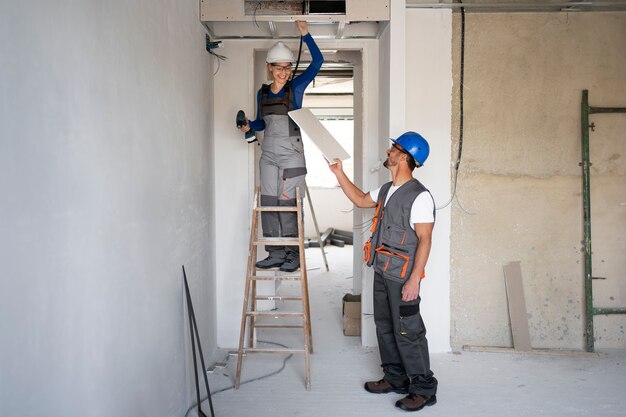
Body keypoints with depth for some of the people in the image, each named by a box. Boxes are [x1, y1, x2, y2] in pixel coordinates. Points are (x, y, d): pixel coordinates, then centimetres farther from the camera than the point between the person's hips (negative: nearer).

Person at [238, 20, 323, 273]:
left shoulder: (296, 87, -1)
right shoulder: (262, 93, 11)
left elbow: (317, 61, -9)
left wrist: (305, 33, -12)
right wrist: (248, 126, 2)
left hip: (291, 154, -5)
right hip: (269, 154, 5)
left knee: (288, 203, -5)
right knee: (268, 203, 3)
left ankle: (293, 255, 5)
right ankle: (275, 254, 11)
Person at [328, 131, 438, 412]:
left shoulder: (419, 196, -18)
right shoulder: (386, 190, 10)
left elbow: (424, 239, -20)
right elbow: (360, 200, 26)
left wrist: (414, 279, -23)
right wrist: (339, 173, 21)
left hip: (403, 278, -9)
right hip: (382, 273, 9)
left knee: (408, 334, -1)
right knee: (385, 328, 17)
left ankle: (424, 389, 13)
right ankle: (395, 379, 32)